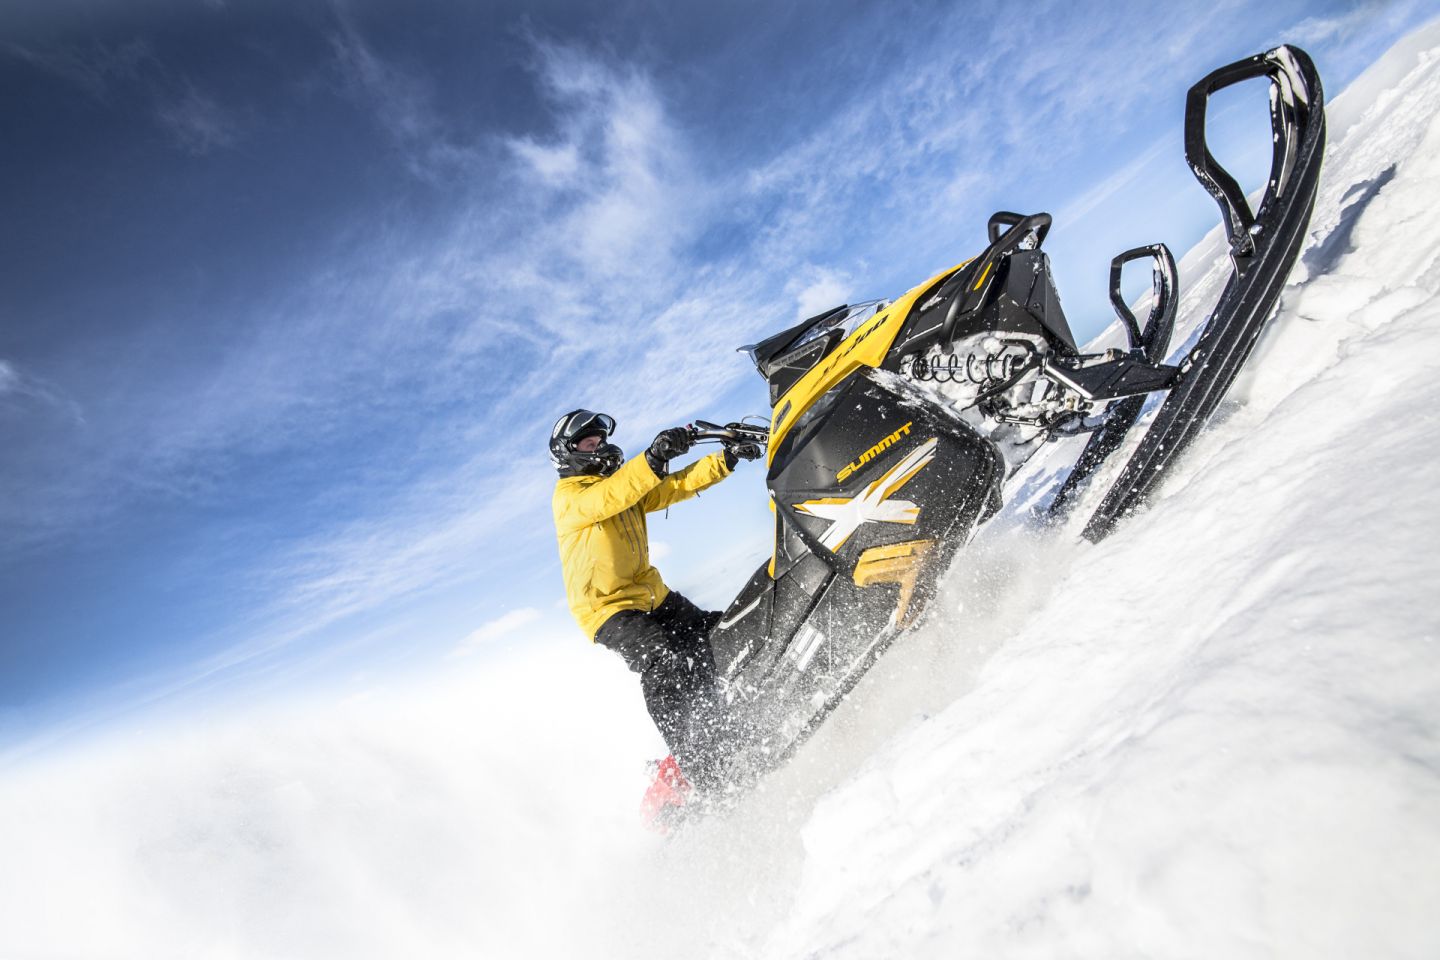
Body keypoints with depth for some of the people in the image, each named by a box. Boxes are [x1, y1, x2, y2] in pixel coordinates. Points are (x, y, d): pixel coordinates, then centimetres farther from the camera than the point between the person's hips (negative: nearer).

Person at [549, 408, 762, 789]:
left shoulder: (632, 485, 17)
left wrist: (726, 458, -6)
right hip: (608, 609, -8)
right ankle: (697, 767, -26)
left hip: (653, 596, 8)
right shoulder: (568, 495, -6)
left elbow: (679, 485, 7)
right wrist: (653, 459, -43)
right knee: (664, 663, -28)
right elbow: (606, 498, -28)